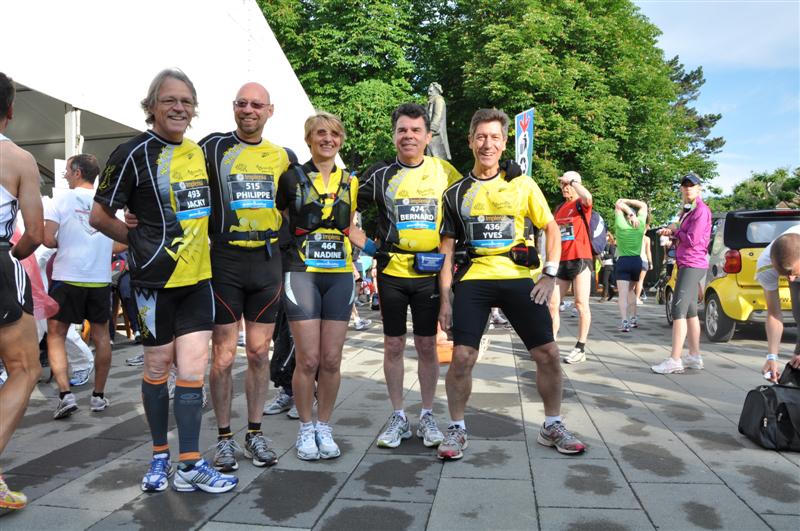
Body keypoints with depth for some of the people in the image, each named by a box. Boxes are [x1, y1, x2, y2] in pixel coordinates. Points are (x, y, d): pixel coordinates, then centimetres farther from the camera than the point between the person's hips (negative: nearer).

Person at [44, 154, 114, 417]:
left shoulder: (62, 198, -4)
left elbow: (48, 239, -11)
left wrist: (62, 244, 9)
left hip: (67, 278, -3)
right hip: (100, 279, 3)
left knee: (56, 336, 8)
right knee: (101, 336, 13)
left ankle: (65, 394, -4)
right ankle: (99, 396, 19)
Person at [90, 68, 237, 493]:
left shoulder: (199, 151, 10)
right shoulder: (134, 154, -6)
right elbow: (99, 216, -2)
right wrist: (141, 242, 0)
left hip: (197, 277, 4)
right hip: (155, 279, -4)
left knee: (193, 371, 1)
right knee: (157, 368, 9)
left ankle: (189, 465, 9)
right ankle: (159, 456, 27)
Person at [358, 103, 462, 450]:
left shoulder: (444, 171, 3)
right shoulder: (380, 174, 1)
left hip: (430, 272, 0)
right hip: (391, 271, 0)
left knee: (427, 346, 6)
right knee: (393, 345, 7)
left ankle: (427, 416, 21)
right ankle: (398, 417, 21)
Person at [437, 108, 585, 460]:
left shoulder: (522, 184, 8)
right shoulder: (456, 192, 9)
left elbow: (552, 229, 11)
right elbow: (447, 247, 8)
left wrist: (550, 274, -3)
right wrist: (445, 298, 2)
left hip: (518, 278, 1)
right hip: (473, 280, 0)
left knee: (548, 353, 1)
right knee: (462, 357, -9)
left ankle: (552, 426, 22)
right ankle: (456, 429, 13)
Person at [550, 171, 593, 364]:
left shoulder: (581, 204, 0)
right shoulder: (559, 208, 18)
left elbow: (588, 197, -27)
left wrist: (572, 180, -14)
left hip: (580, 260, -6)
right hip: (561, 261, 6)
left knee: (581, 304, -3)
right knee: (552, 304, 2)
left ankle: (580, 349, 3)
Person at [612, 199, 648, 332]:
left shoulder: (621, 224, -5)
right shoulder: (640, 224, 3)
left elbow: (618, 204, 1)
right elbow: (643, 205, 15)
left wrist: (629, 212, -9)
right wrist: (628, 201, 6)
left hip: (623, 261, -4)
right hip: (637, 261, 4)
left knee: (623, 293, -10)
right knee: (631, 290, 23)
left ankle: (624, 322, -22)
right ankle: (633, 319, 27)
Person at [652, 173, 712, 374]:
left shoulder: (701, 210, -10)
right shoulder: (688, 210, 18)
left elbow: (692, 240, -16)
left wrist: (675, 229, -1)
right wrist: (671, 233, 3)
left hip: (692, 265, -10)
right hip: (686, 265, 10)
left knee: (678, 310, -14)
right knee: (690, 311, 11)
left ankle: (675, 360, -14)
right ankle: (694, 356, 18)